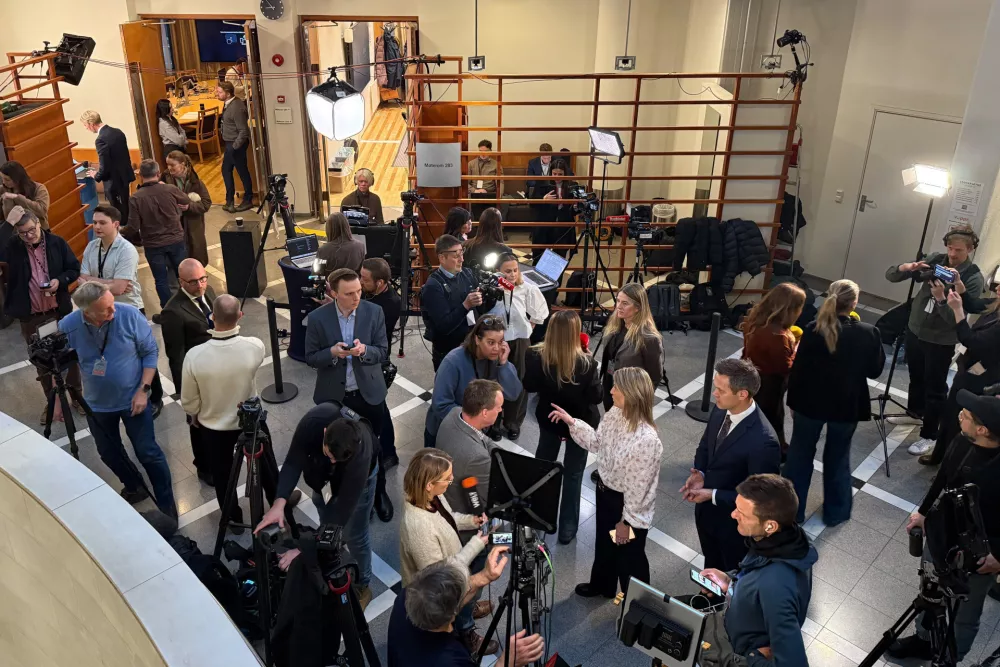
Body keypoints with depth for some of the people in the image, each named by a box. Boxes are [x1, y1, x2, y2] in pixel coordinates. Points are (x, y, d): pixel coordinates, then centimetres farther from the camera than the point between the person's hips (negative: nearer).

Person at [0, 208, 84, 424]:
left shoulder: (57, 242, -5)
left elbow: (75, 269, 1)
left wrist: (60, 280, -19)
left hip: (59, 310, 0)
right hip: (30, 316, 0)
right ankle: (53, 402, 27)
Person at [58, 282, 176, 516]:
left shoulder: (130, 315, -23)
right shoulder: (67, 326, -18)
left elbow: (150, 352, -12)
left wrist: (143, 389, -16)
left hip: (133, 399, -3)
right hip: (97, 404, 3)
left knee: (148, 453, 3)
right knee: (108, 453, 19)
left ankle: (167, 507, 19)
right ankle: (134, 488, 46)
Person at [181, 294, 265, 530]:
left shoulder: (194, 355, -29)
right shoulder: (255, 346, -27)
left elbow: (189, 402, -13)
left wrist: (194, 417, 7)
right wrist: (235, 328, 6)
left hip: (213, 426, -1)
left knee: (222, 475, 23)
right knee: (264, 463, 27)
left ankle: (234, 518, 43)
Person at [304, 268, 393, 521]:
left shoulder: (374, 312, -10)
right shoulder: (318, 318, -13)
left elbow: (383, 352, -7)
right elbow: (311, 358, -7)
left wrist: (364, 350, -28)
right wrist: (332, 352, -27)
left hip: (368, 393, 1)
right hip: (334, 396, 0)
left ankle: (379, 492, 36)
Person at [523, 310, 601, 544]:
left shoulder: (536, 356, -20)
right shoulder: (586, 363, -27)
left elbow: (529, 386, -5)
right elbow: (596, 396, -16)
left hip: (549, 417, 3)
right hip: (580, 422, -3)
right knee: (573, 474, 12)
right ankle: (567, 529, 23)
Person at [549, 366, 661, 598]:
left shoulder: (646, 440, -36)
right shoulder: (614, 414, -11)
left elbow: (637, 486, -26)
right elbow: (597, 441, 7)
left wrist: (627, 520, -17)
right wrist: (571, 422, -1)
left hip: (628, 504, -8)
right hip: (605, 491, 8)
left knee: (629, 556, 17)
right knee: (604, 542, 31)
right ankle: (602, 584, 58)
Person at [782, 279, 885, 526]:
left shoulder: (814, 330, -15)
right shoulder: (868, 334, -13)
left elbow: (797, 369, -10)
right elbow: (875, 371, 1)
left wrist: (793, 401, 3)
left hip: (810, 402, 0)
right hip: (847, 406, 1)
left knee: (800, 454, 16)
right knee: (838, 457, 19)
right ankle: (835, 511, 34)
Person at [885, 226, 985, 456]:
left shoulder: (973, 278, -17)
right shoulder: (934, 260, -4)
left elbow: (957, 318, -24)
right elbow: (890, 276, -7)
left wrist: (941, 298, -39)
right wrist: (906, 268, -27)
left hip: (940, 341, -5)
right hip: (914, 330, 5)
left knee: (935, 389, 5)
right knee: (915, 377, 24)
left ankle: (929, 436, 17)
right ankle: (914, 413, 46)